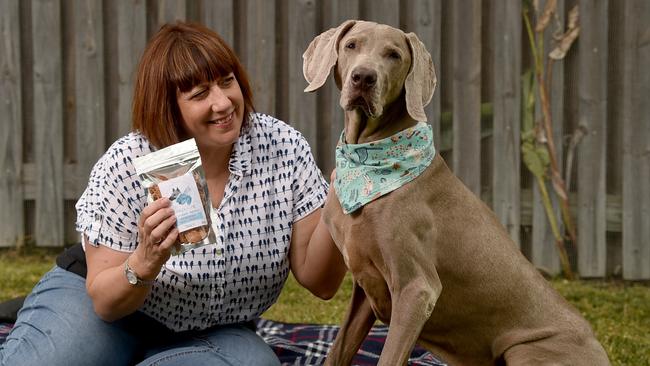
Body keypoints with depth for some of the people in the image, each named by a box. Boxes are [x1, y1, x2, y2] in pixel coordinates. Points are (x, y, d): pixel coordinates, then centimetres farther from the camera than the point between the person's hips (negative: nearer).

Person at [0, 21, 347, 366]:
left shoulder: (285, 149, -14)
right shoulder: (127, 165, -20)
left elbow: (319, 282, -12)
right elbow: (105, 303, -16)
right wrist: (146, 263, -36)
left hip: (208, 334, 4)